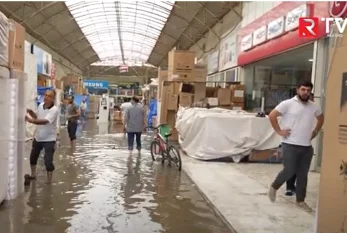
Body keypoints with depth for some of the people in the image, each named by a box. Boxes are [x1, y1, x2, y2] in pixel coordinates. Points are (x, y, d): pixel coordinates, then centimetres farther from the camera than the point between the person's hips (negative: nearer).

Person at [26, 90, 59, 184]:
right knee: (33, 157, 22)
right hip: (38, 137, 7)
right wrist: (30, 112, -4)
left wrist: (31, 120, -47)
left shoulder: (54, 110, -24)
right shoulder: (41, 105, -2)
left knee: (48, 161, -7)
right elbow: (36, 116, 16)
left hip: (49, 139, -7)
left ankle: (49, 181, 11)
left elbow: (45, 121, -37)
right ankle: (33, 175, 45)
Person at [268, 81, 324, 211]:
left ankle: (300, 200, 22)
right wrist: (279, 131, -9)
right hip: (290, 145, -5)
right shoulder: (288, 104, -8)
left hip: (307, 147, 5)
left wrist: (315, 131, 16)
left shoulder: (314, 107, 9)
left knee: (303, 175, 10)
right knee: (289, 171, -4)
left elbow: (321, 118, 28)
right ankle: (274, 187, 23)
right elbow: (272, 115, -7)